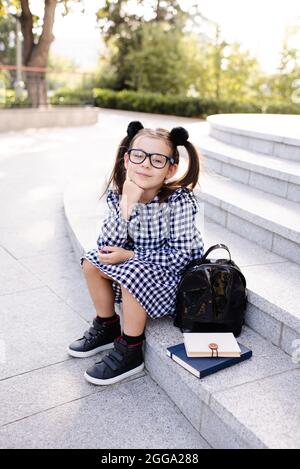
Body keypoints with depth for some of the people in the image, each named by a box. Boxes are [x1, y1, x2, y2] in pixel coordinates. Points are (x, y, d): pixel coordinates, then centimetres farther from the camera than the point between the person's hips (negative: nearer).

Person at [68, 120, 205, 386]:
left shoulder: (179, 200, -27)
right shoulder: (118, 195, -12)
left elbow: (181, 254, -25)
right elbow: (108, 245, -17)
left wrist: (129, 256, -24)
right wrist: (127, 205, -31)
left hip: (179, 271, -6)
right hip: (139, 262, 6)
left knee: (133, 275, -30)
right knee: (92, 262, -5)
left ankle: (130, 353, -9)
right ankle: (107, 327, 16)